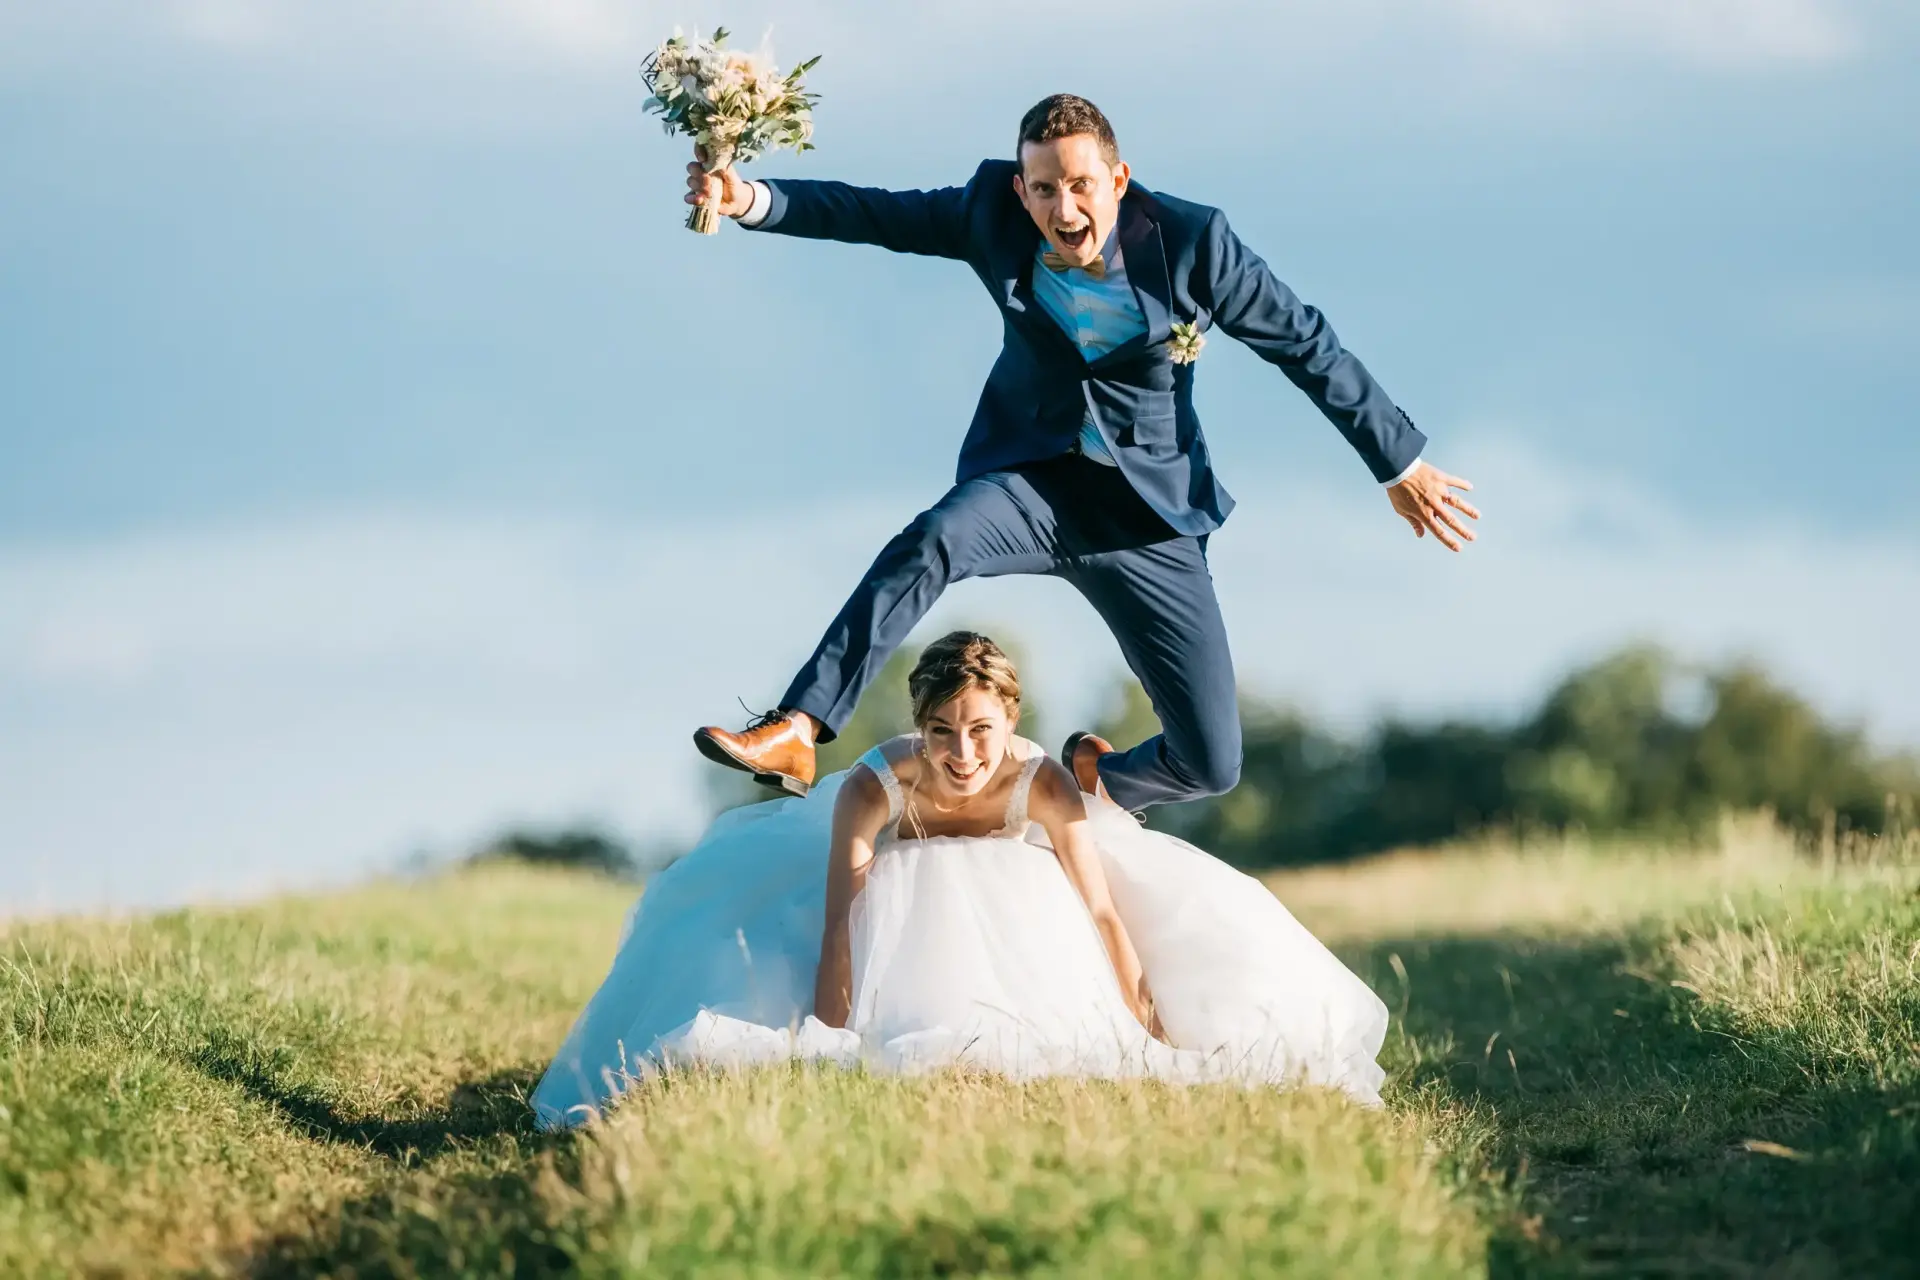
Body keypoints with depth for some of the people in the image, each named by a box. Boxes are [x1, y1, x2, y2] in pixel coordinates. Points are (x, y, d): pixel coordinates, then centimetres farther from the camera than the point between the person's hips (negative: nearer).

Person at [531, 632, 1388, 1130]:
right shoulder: (873, 788, -40)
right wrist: (827, 1056, -46)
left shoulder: (1041, 782, -37)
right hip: (897, 879, -1)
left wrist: (1151, 1035, -31)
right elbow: (839, 927, -41)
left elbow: (1103, 911, -32)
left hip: (1008, 893, 2)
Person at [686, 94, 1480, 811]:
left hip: (1147, 513, 0)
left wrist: (1401, 464, 1)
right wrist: (752, 202, -23)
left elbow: (1308, 346, -6)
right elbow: (869, 214, -6)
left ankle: (1099, 780, 29)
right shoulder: (995, 213, -10)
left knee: (1211, 766, -6)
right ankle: (795, 735, -39)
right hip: (1032, 478, 0)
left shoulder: (1192, 241, -15)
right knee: (931, 541, -37)